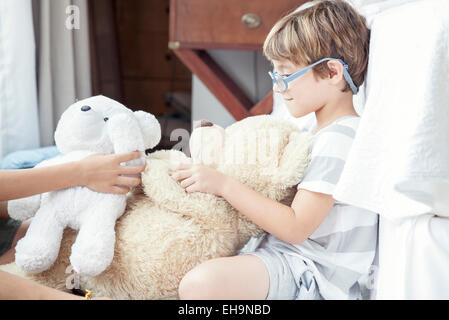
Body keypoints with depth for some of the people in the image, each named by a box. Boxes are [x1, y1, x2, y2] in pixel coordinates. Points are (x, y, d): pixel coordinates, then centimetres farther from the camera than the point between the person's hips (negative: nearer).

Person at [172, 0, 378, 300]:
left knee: (200, 284, -32)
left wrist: (224, 184, -20)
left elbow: (295, 227, -22)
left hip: (315, 273, -11)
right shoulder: (326, 132, 13)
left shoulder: (337, 141, -19)